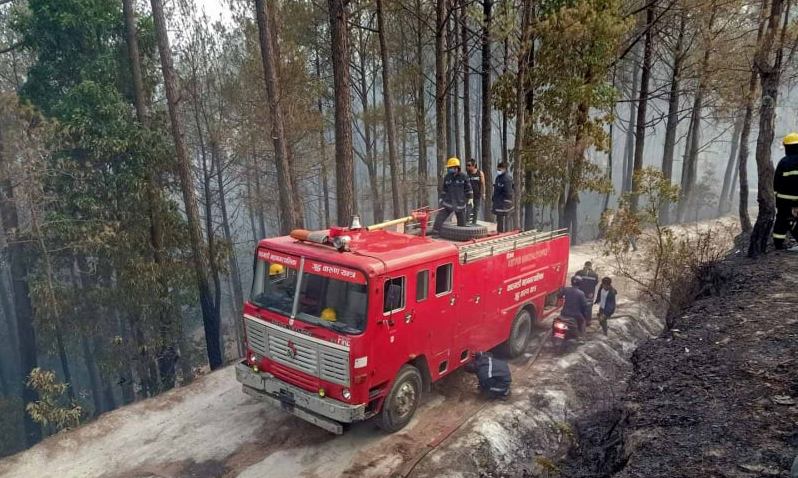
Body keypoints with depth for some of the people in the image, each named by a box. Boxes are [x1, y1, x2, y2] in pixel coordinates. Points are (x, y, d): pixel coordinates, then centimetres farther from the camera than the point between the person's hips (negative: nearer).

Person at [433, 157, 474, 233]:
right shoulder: (447, 177, 4)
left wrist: (470, 198, -4)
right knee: (440, 217, -10)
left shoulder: (463, 176, -6)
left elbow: (468, 188, 0)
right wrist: (441, 198, 12)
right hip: (448, 202, 2)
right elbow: (444, 189, 15)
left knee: (461, 221, 9)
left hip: (460, 203, -2)